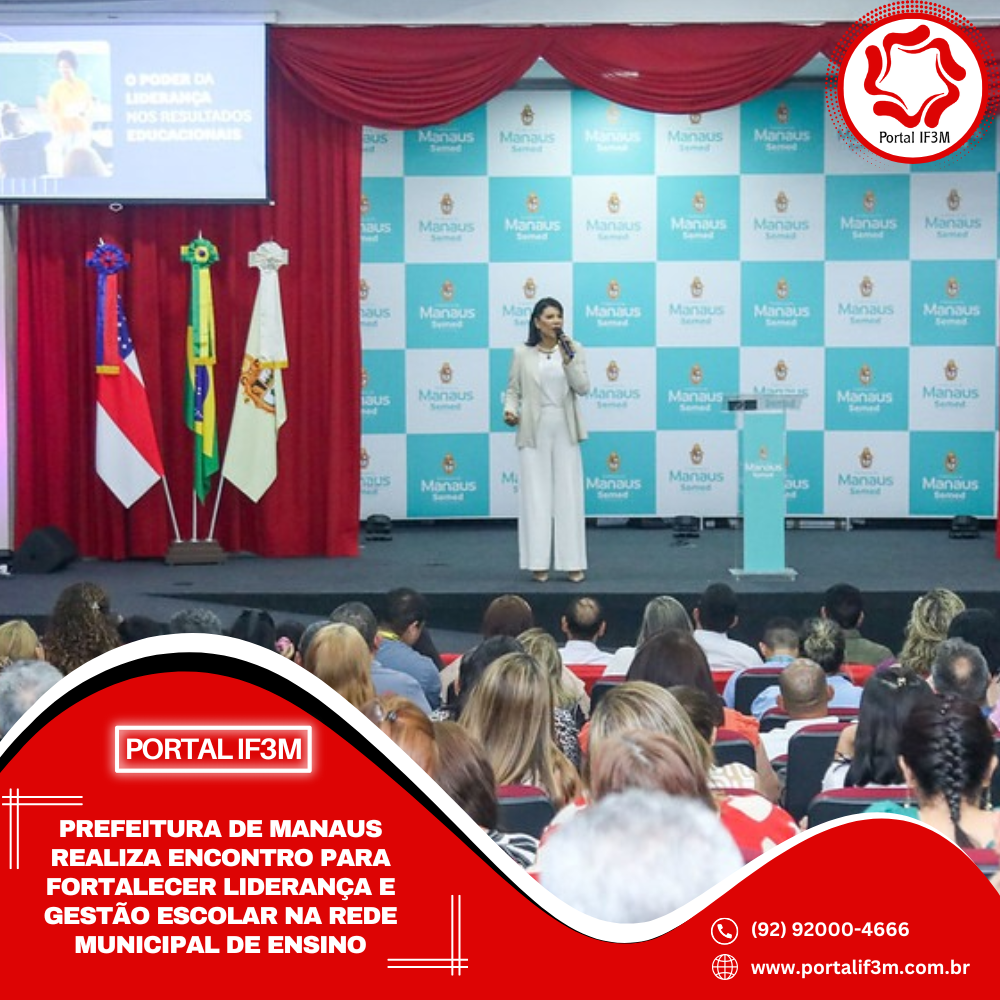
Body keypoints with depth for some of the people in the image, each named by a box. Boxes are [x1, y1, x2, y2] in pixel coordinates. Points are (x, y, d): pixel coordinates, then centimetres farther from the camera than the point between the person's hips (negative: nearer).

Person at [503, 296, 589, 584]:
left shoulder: (574, 349, 3)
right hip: (534, 430, -1)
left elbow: (583, 388, -4)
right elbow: (513, 390, 6)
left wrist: (568, 360, -16)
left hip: (565, 430, 1)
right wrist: (510, 410, -13)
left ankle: (573, 563, 5)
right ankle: (539, 563, 4)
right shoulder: (522, 353, 2)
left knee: (569, 495, 1)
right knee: (536, 495, 0)